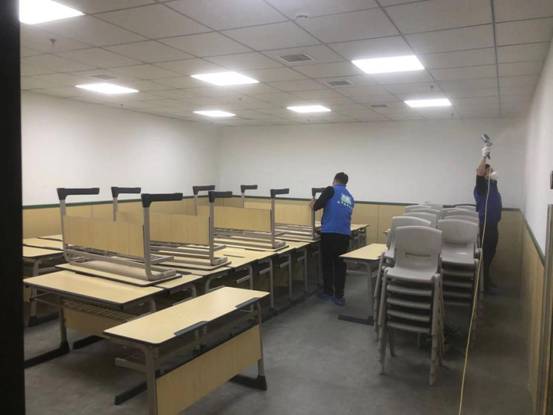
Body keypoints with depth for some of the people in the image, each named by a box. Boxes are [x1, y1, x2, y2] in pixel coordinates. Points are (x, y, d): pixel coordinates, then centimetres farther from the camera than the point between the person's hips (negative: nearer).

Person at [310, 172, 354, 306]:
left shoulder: (331, 190, 3)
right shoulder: (350, 197, 21)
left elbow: (317, 206, -7)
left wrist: (313, 204, 16)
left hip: (329, 233, -4)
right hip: (345, 234, 5)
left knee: (327, 263, 10)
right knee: (340, 265, 9)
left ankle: (328, 292, 19)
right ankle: (339, 296, 8)